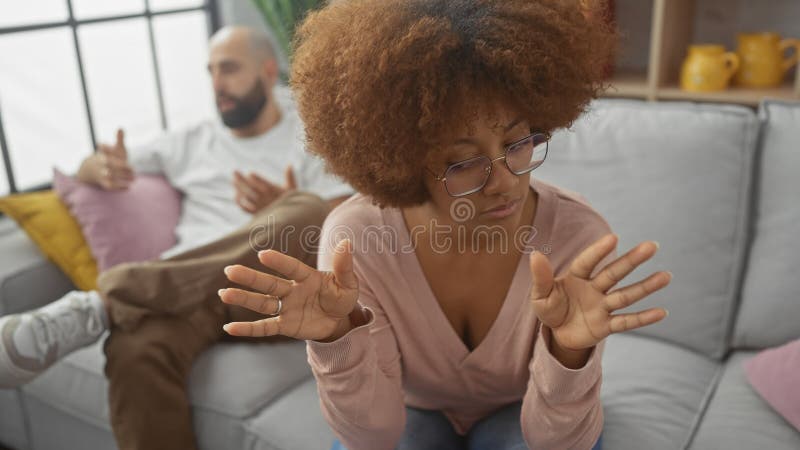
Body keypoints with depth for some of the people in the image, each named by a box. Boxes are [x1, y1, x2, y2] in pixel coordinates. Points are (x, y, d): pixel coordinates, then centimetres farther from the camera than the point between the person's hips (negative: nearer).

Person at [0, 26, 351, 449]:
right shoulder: (192, 142, 26)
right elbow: (89, 169, 31)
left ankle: (101, 302, -33)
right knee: (135, 353, -36)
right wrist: (101, 167, 5)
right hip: (187, 286, 2)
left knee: (309, 211, -36)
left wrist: (286, 214, -15)